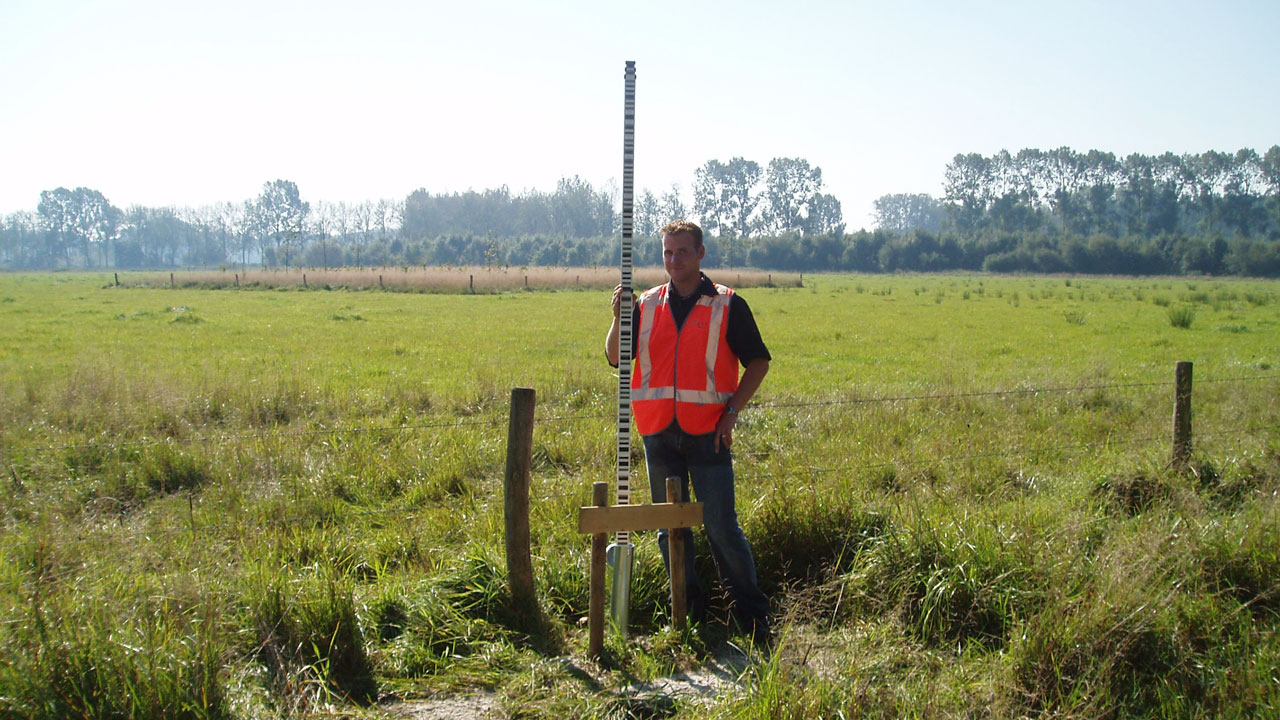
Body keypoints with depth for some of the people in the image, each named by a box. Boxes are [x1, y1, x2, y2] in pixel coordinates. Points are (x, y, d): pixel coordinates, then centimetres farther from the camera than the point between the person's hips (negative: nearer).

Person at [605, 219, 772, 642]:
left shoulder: (728, 305, 2)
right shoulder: (646, 305, 10)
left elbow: (758, 361, 4)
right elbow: (615, 358, 9)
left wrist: (732, 411, -5)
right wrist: (618, 318, -9)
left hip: (707, 432, -4)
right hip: (659, 432, 4)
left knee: (722, 526, -6)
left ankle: (753, 615, 4)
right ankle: (688, 611, 22)